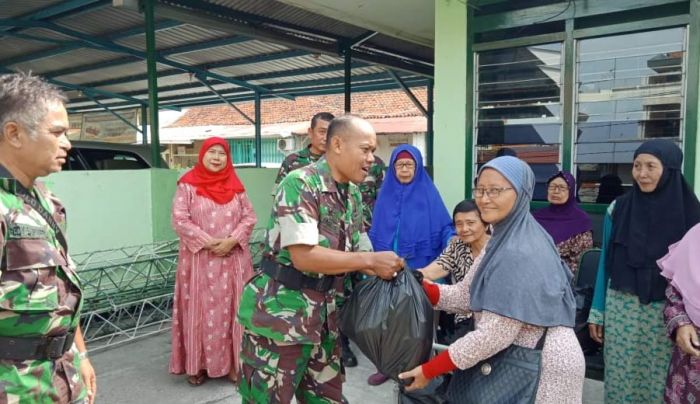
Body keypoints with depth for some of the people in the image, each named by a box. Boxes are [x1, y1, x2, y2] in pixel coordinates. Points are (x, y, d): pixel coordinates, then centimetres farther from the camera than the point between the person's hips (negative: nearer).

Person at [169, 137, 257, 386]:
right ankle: (198, 364, 16)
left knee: (231, 310, 6)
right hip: (199, 260, -2)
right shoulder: (188, 185, -2)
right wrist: (209, 242, -15)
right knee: (200, 311, 4)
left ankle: (233, 363, 18)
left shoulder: (235, 186, 8)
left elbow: (249, 217, 5)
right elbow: (179, 220, -9)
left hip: (233, 260, 3)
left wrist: (232, 240, -12)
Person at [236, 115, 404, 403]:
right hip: (281, 314, -7)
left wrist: (386, 270, -6)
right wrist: (371, 260, -22)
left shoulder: (353, 195, 8)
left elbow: (356, 255, 13)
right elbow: (304, 257, -25)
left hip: (324, 316, 8)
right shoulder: (300, 183, -18)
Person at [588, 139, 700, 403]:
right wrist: (596, 311, 4)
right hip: (621, 308, 1)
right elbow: (605, 262, 5)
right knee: (620, 378, 7)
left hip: (667, 312, -1)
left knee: (659, 381, 8)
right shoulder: (618, 208, 1)